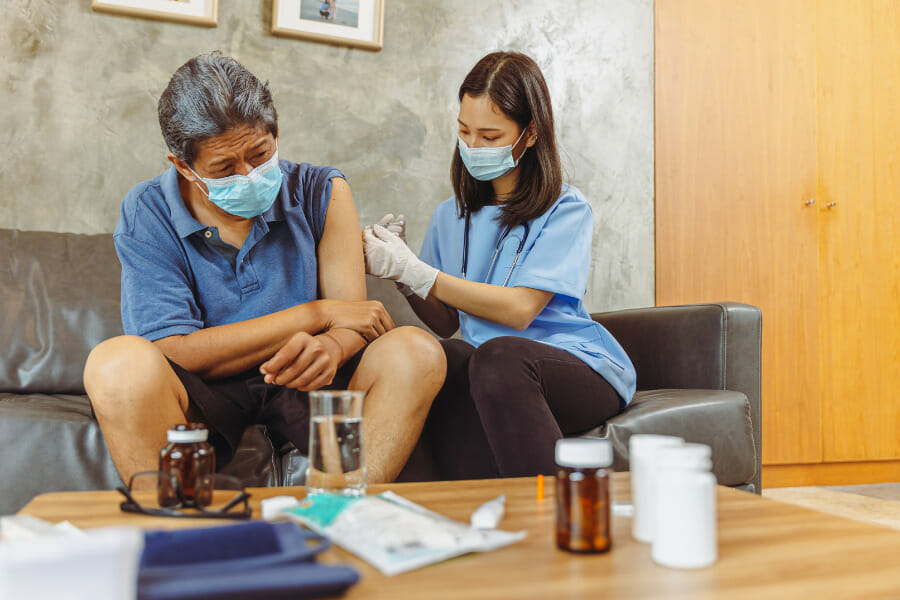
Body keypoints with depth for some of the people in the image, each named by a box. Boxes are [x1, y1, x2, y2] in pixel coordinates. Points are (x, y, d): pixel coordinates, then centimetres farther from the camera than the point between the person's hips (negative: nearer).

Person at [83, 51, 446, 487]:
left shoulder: (322, 192, 1)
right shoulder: (147, 216, -6)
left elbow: (353, 323, -3)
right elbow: (175, 355, -16)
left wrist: (329, 348, -30)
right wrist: (315, 314, -14)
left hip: (301, 388, 2)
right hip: (201, 395, -1)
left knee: (417, 352, -23)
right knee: (119, 362, -32)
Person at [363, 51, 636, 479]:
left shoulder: (566, 210, 0)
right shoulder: (450, 216, 17)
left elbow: (520, 309, -12)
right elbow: (446, 323, 15)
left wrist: (414, 272, -13)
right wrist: (399, 274, -3)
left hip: (580, 367, -4)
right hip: (495, 376, 4)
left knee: (499, 356, -37)